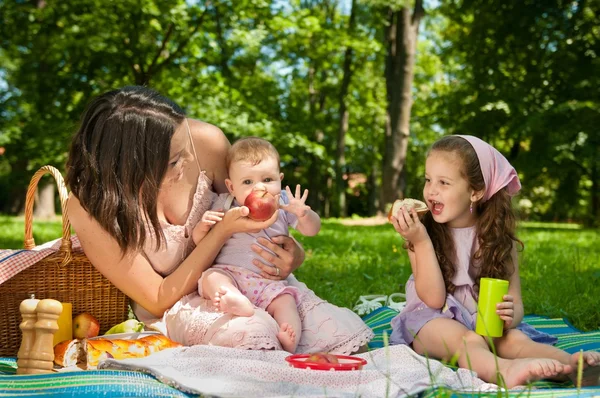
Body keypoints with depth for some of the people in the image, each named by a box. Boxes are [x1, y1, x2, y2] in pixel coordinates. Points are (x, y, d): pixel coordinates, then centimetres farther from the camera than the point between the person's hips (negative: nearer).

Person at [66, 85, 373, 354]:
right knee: (252, 331, -36)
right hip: (170, 303, -2)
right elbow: (158, 300, -16)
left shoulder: (206, 141, -19)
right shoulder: (88, 208, -24)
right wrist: (223, 232, -27)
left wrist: (292, 252, -17)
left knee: (343, 335, -21)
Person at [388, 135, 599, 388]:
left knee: (515, 340, -28)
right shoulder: (423, 233, -6)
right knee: (468, 341, -35)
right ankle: (506, 372, -65)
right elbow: (433, 299, -12)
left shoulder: (498, 237, -1)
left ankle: (573, 366, -53)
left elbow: (516, 303, -1)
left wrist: (511, 315, -27)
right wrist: (421, 242, -21)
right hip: (435, 322, -3)